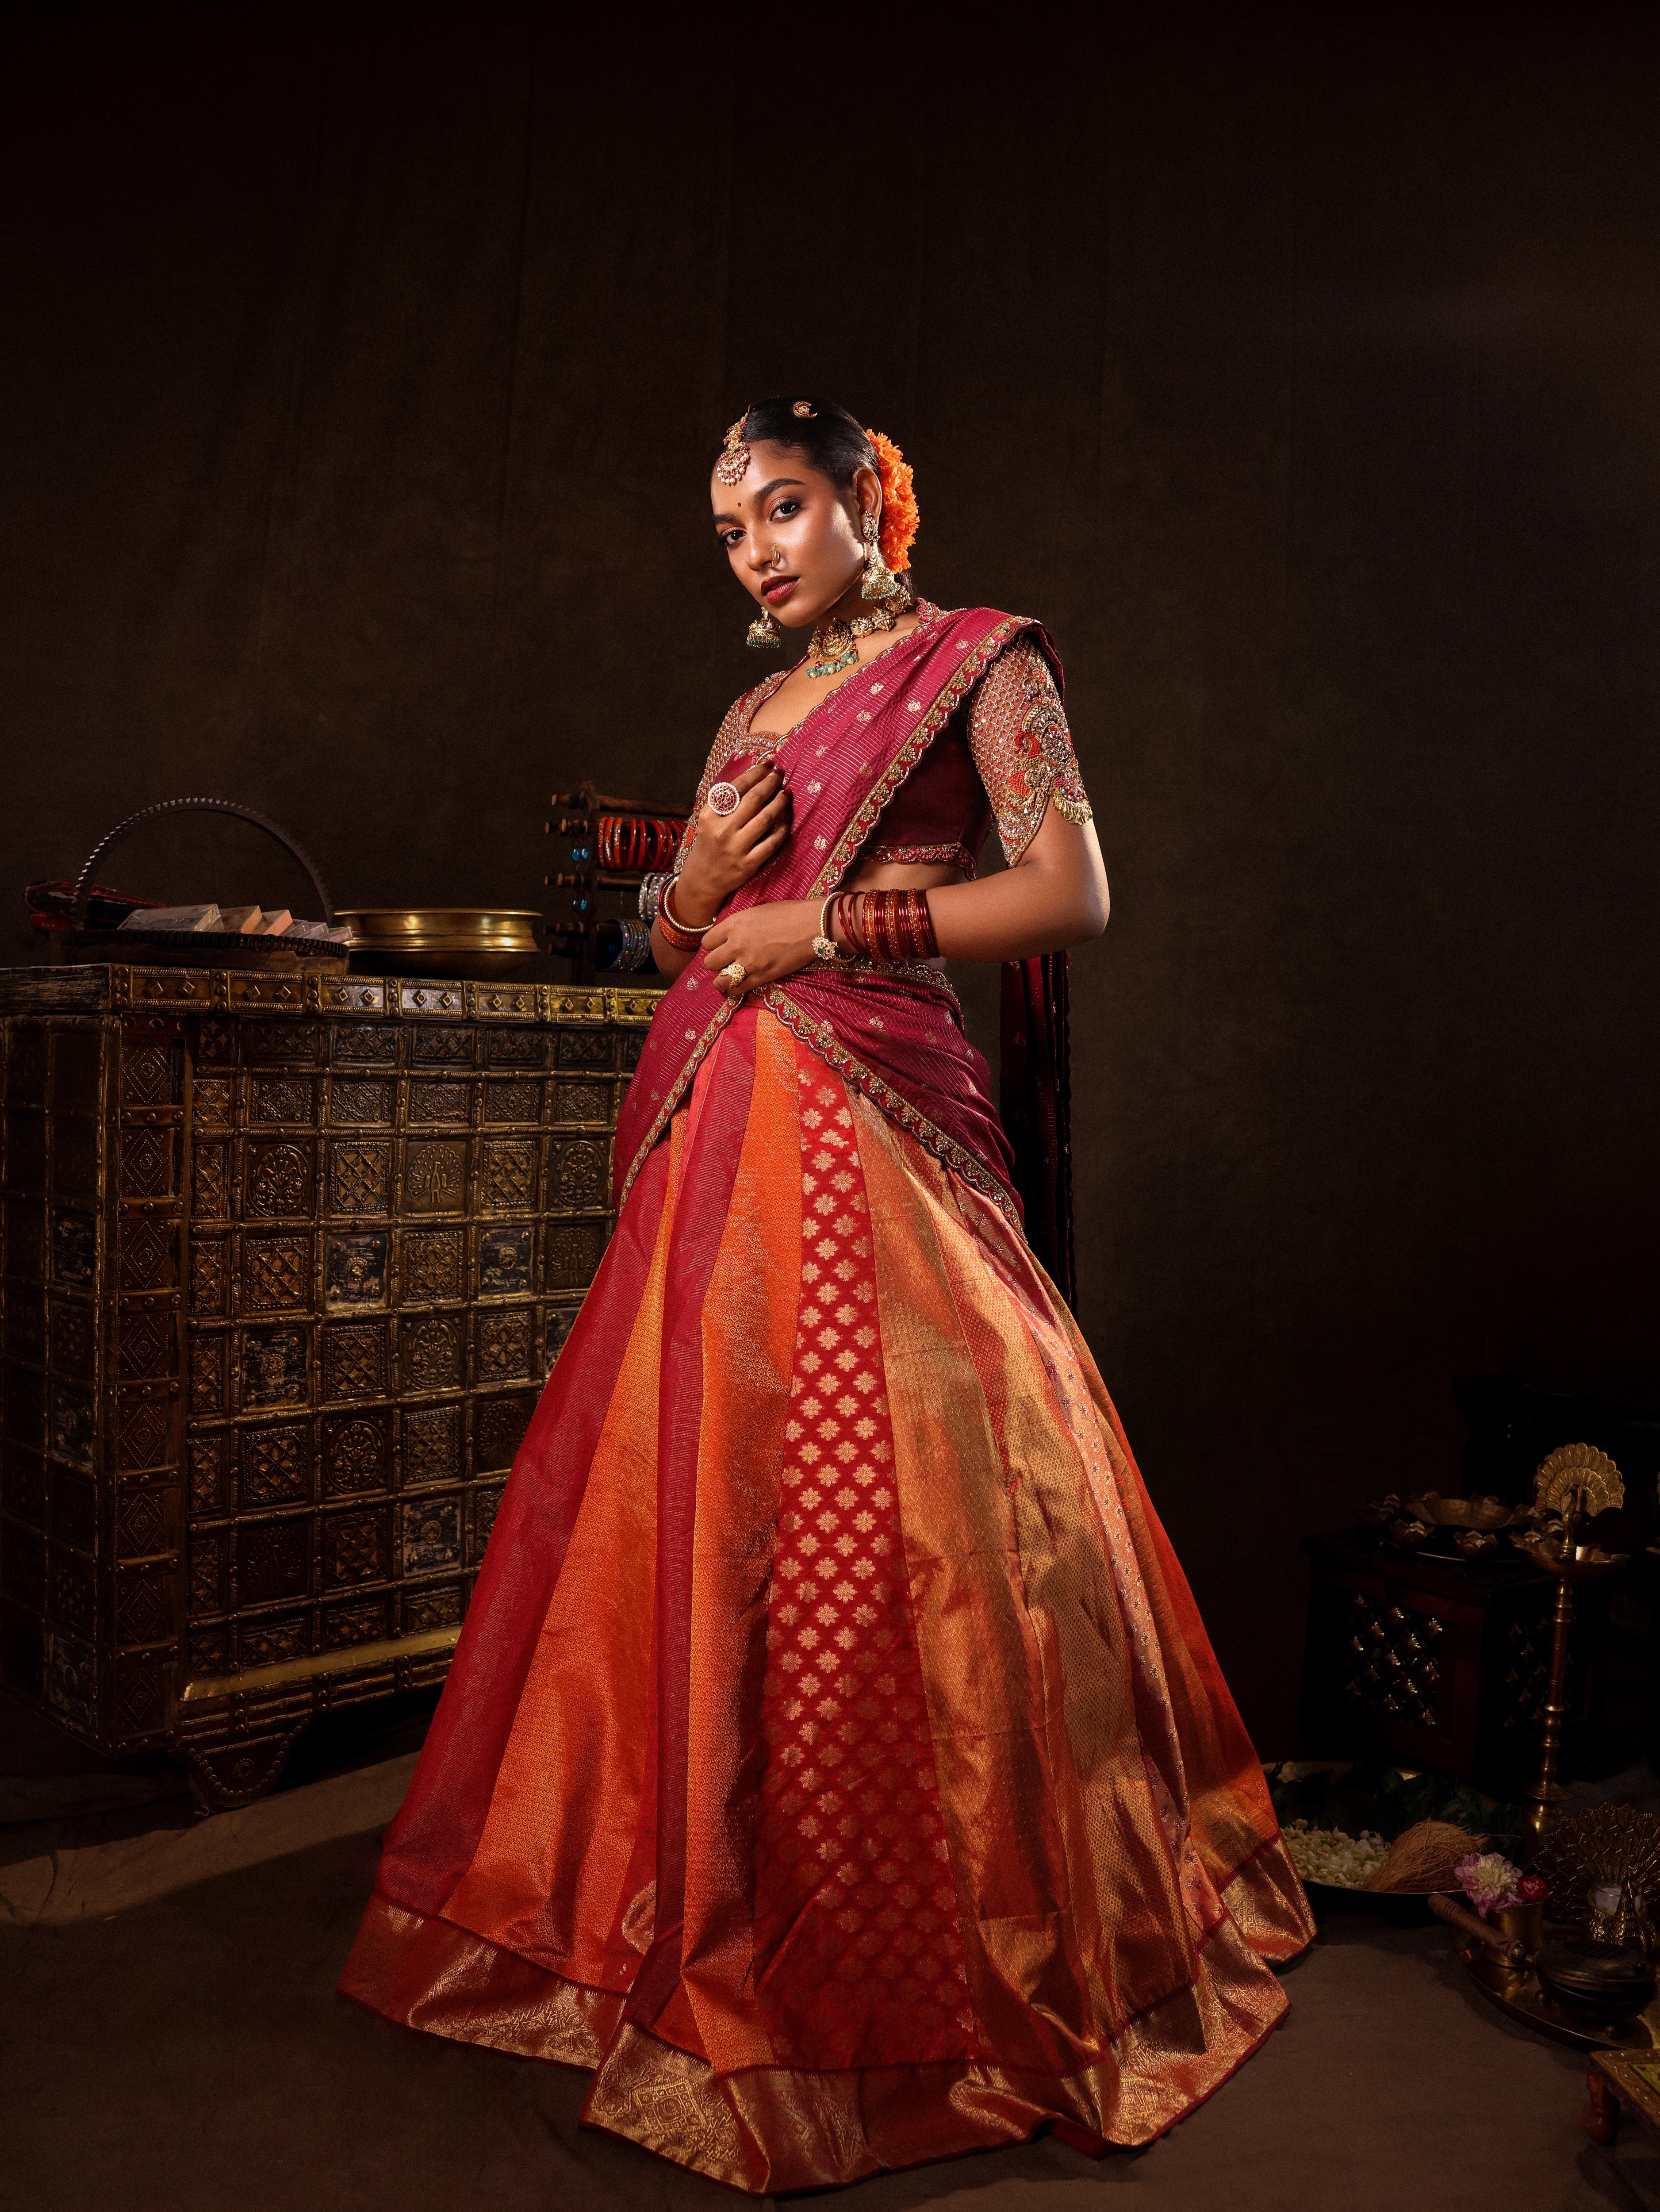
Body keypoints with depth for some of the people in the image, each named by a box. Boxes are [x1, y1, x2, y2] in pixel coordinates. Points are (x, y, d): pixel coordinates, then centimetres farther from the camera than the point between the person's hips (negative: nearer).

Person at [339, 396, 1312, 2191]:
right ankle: (700, 1899, 22)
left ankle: (958, 1947, 9)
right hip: (719, 1124, 7)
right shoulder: (754, 713, 22)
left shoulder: (979, 663, 4)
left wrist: (825, 922, -9)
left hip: (871, 1115, -6)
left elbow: (1074, 897, -7)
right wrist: (699, 887, 1)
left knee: (866, 1511, -7)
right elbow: (674, 937, 24)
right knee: (699, 1497, 6)